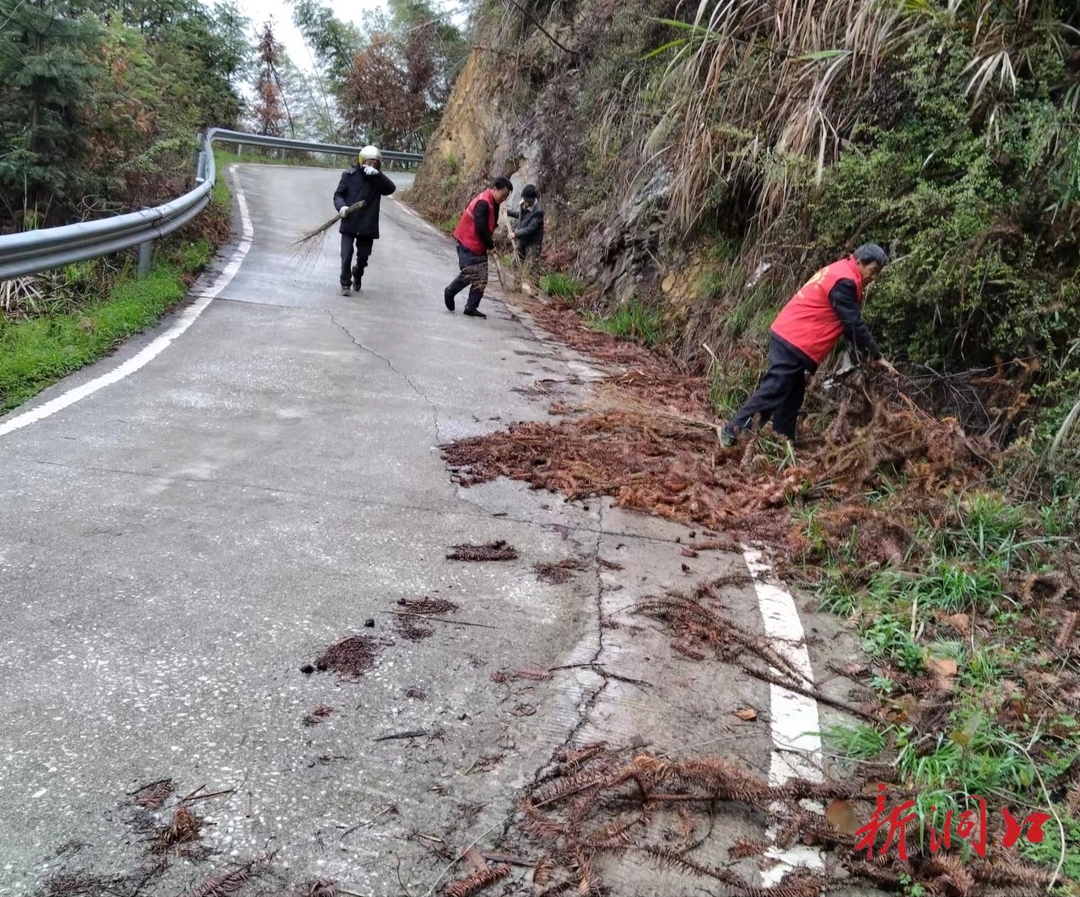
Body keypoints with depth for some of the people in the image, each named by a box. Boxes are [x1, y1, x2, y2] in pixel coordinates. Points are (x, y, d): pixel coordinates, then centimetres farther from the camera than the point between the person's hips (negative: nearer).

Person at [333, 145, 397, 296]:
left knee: (363, 256, 12)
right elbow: (338, 194, 1)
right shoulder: (350, 175, -3)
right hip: (349, 223, -2)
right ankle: (345, 283, 10)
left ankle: (357, 276, 43)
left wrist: (377, 174, -27)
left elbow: (391, 188, -15)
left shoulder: (377, 179, 2)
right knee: (347, 254, -7)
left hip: (368, 225, 2)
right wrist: (341, 206, -20)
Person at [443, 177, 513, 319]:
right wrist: (491, 245, -12)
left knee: (481, 278, 4)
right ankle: (450, 292, 14)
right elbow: (481, 228, -24)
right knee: (469, 275, -10)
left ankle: (471, 307, 7)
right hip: (468, 244, -10)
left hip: (479, 245, 10)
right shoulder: (483, 203, -22)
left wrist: (489, 241, 0)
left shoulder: (493, 203, 8)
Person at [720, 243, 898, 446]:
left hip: (790, 338, 11)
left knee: (793, 395, 12)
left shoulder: (840, 273, 18)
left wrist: (870, 353, 17)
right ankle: (732, 433, -9)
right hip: (794, 342, -11)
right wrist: (877, 356, -9)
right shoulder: (844, 281, -14)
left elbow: (850, 323, 22)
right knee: (772, 392, -11)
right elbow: (854, 324, -15)